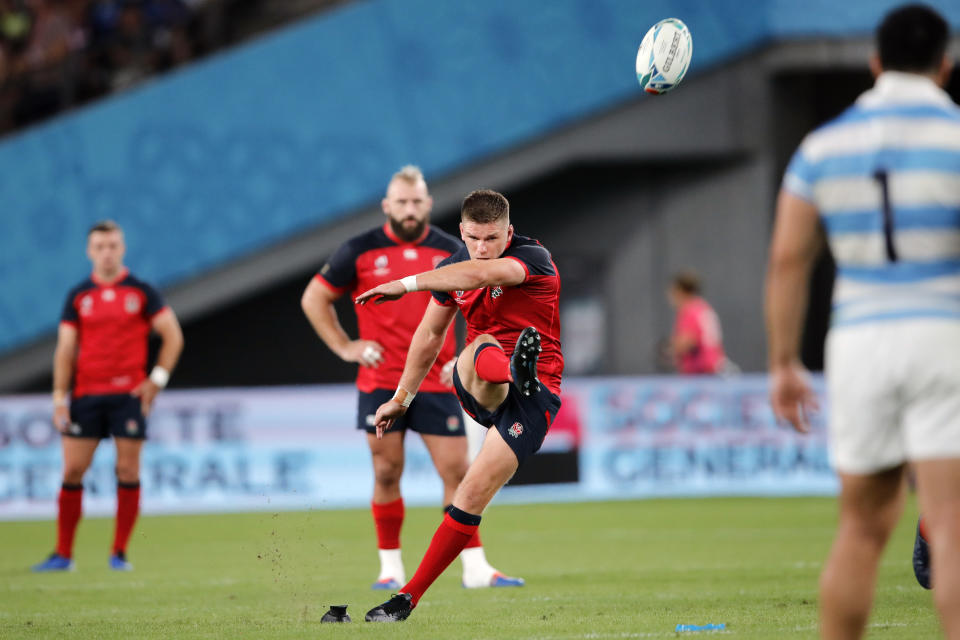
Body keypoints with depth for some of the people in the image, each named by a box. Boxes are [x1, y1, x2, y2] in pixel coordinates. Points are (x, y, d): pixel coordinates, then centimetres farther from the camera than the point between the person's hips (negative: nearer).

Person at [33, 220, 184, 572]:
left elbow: (173, 336, 4)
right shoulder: (78, 296, 7)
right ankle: (63, 553, 4)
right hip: (86, 395, 2)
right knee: (72, 470, -2)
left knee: (128, 470, -2)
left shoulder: (141, 292, 2)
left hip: (129, 394, -2)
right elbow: (66, 349, 7)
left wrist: (157, 379, -3)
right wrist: (60, 397, -1)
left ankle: (119, 553, 6)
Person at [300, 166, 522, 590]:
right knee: (387, 474, 0)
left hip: (437, 383, 1)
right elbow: (314, 298, 8)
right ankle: (390, 567, 10)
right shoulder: (361, 251, 0)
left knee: (457, 471, -4)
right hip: (381, 384, -1)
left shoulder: (451, 252, 4)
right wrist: (344, 347, 0)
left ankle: (475, 567, 1)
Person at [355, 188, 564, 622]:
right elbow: (430, 335, 22)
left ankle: (409, 597, -13)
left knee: (474, 493, -16)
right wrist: (401, 398, 25)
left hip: (535, 396, -4)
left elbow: (481, 273, -34)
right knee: (483, 348, -33)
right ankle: (517, 374, -71)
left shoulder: (534, 259, -13)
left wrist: (407, 284, -38)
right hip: (479, 390, 4)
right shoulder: (453, 268, 7)